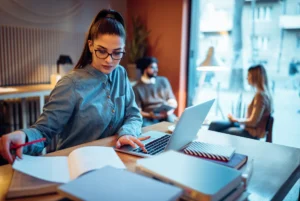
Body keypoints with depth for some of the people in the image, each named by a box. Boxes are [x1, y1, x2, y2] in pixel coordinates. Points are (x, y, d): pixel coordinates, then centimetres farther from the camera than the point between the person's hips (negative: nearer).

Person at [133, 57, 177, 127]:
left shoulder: (163, 81, 14)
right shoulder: (137, 88, 4)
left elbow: (173, 101, 14)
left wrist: (170, 110, -9)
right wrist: (149, 115, -20)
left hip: (166, 115, 3)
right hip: (148, 118, -2)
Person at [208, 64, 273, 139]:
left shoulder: (260, 95, -23)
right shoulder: (264, 93, 5)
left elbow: (253, 122, -23)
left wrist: (235, 119, -8)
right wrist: (236, 119, 5)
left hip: (251, 133, -9)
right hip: (248, 127, 9)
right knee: (214, 125, 4)